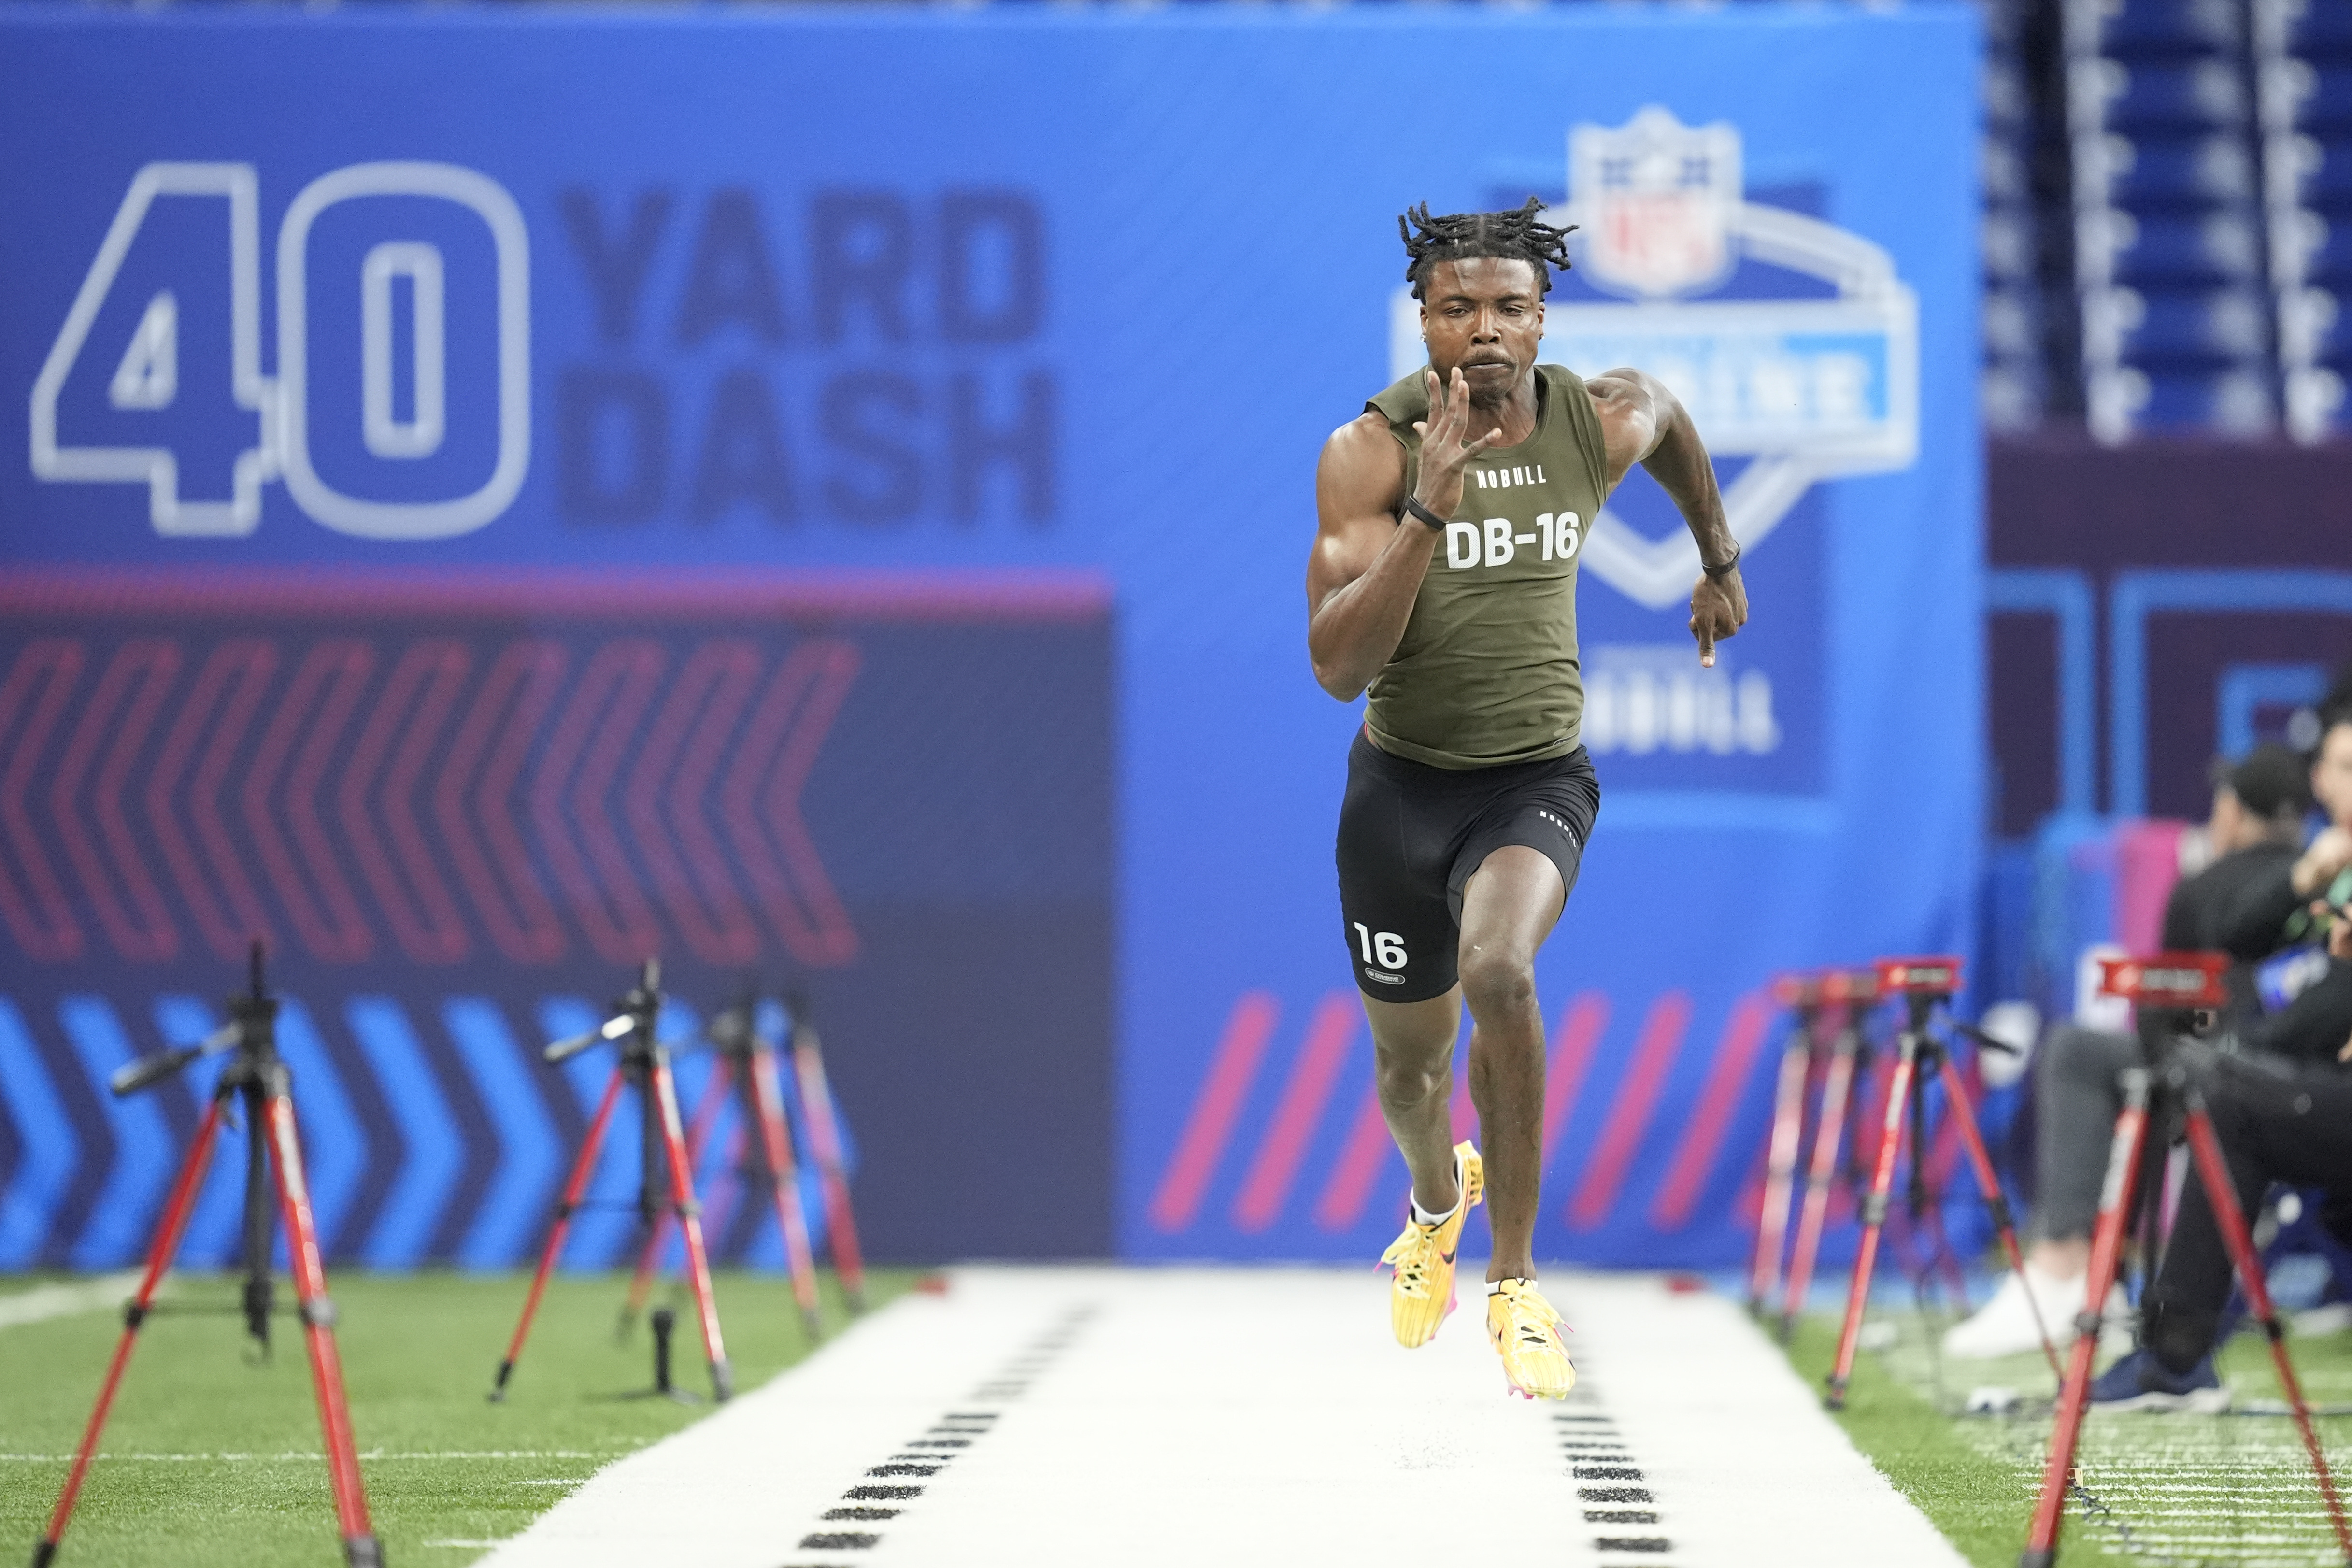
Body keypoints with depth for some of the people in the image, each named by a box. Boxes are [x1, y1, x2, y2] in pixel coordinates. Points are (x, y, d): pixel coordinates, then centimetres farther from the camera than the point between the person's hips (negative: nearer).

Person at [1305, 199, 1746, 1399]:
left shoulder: (1602, 423, -9)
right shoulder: (1369, 452, -18)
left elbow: (1671, 423, 19)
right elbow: (1337, 667, -25)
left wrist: (1720, 562, 30)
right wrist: (1429, 511, -35)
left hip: (1538, 778, 0)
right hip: (1402, 781, 0)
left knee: (1497, 973, -31)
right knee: (1410, 1062, 16)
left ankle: (1516, 1278, -16)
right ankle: (1437, 1198, 55)